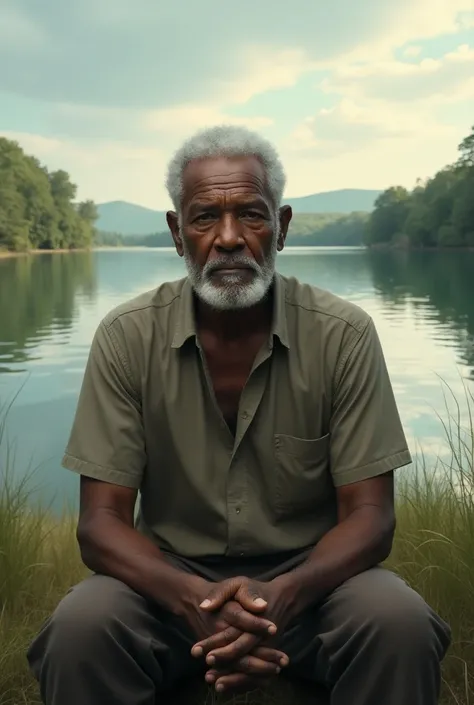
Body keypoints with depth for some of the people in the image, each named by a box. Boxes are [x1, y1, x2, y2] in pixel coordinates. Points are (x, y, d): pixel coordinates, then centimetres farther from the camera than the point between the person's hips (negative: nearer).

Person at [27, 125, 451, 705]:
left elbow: (369, 515, -9)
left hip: (307, 579, 1)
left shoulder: (344, 335, -9)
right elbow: (101, 521, -10)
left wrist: (283, 594, -29)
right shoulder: (127, 337, -9)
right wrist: (192, 597, -30)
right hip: (172, 580, 0)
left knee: (399, 623, -28)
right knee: (80, 627, -28)